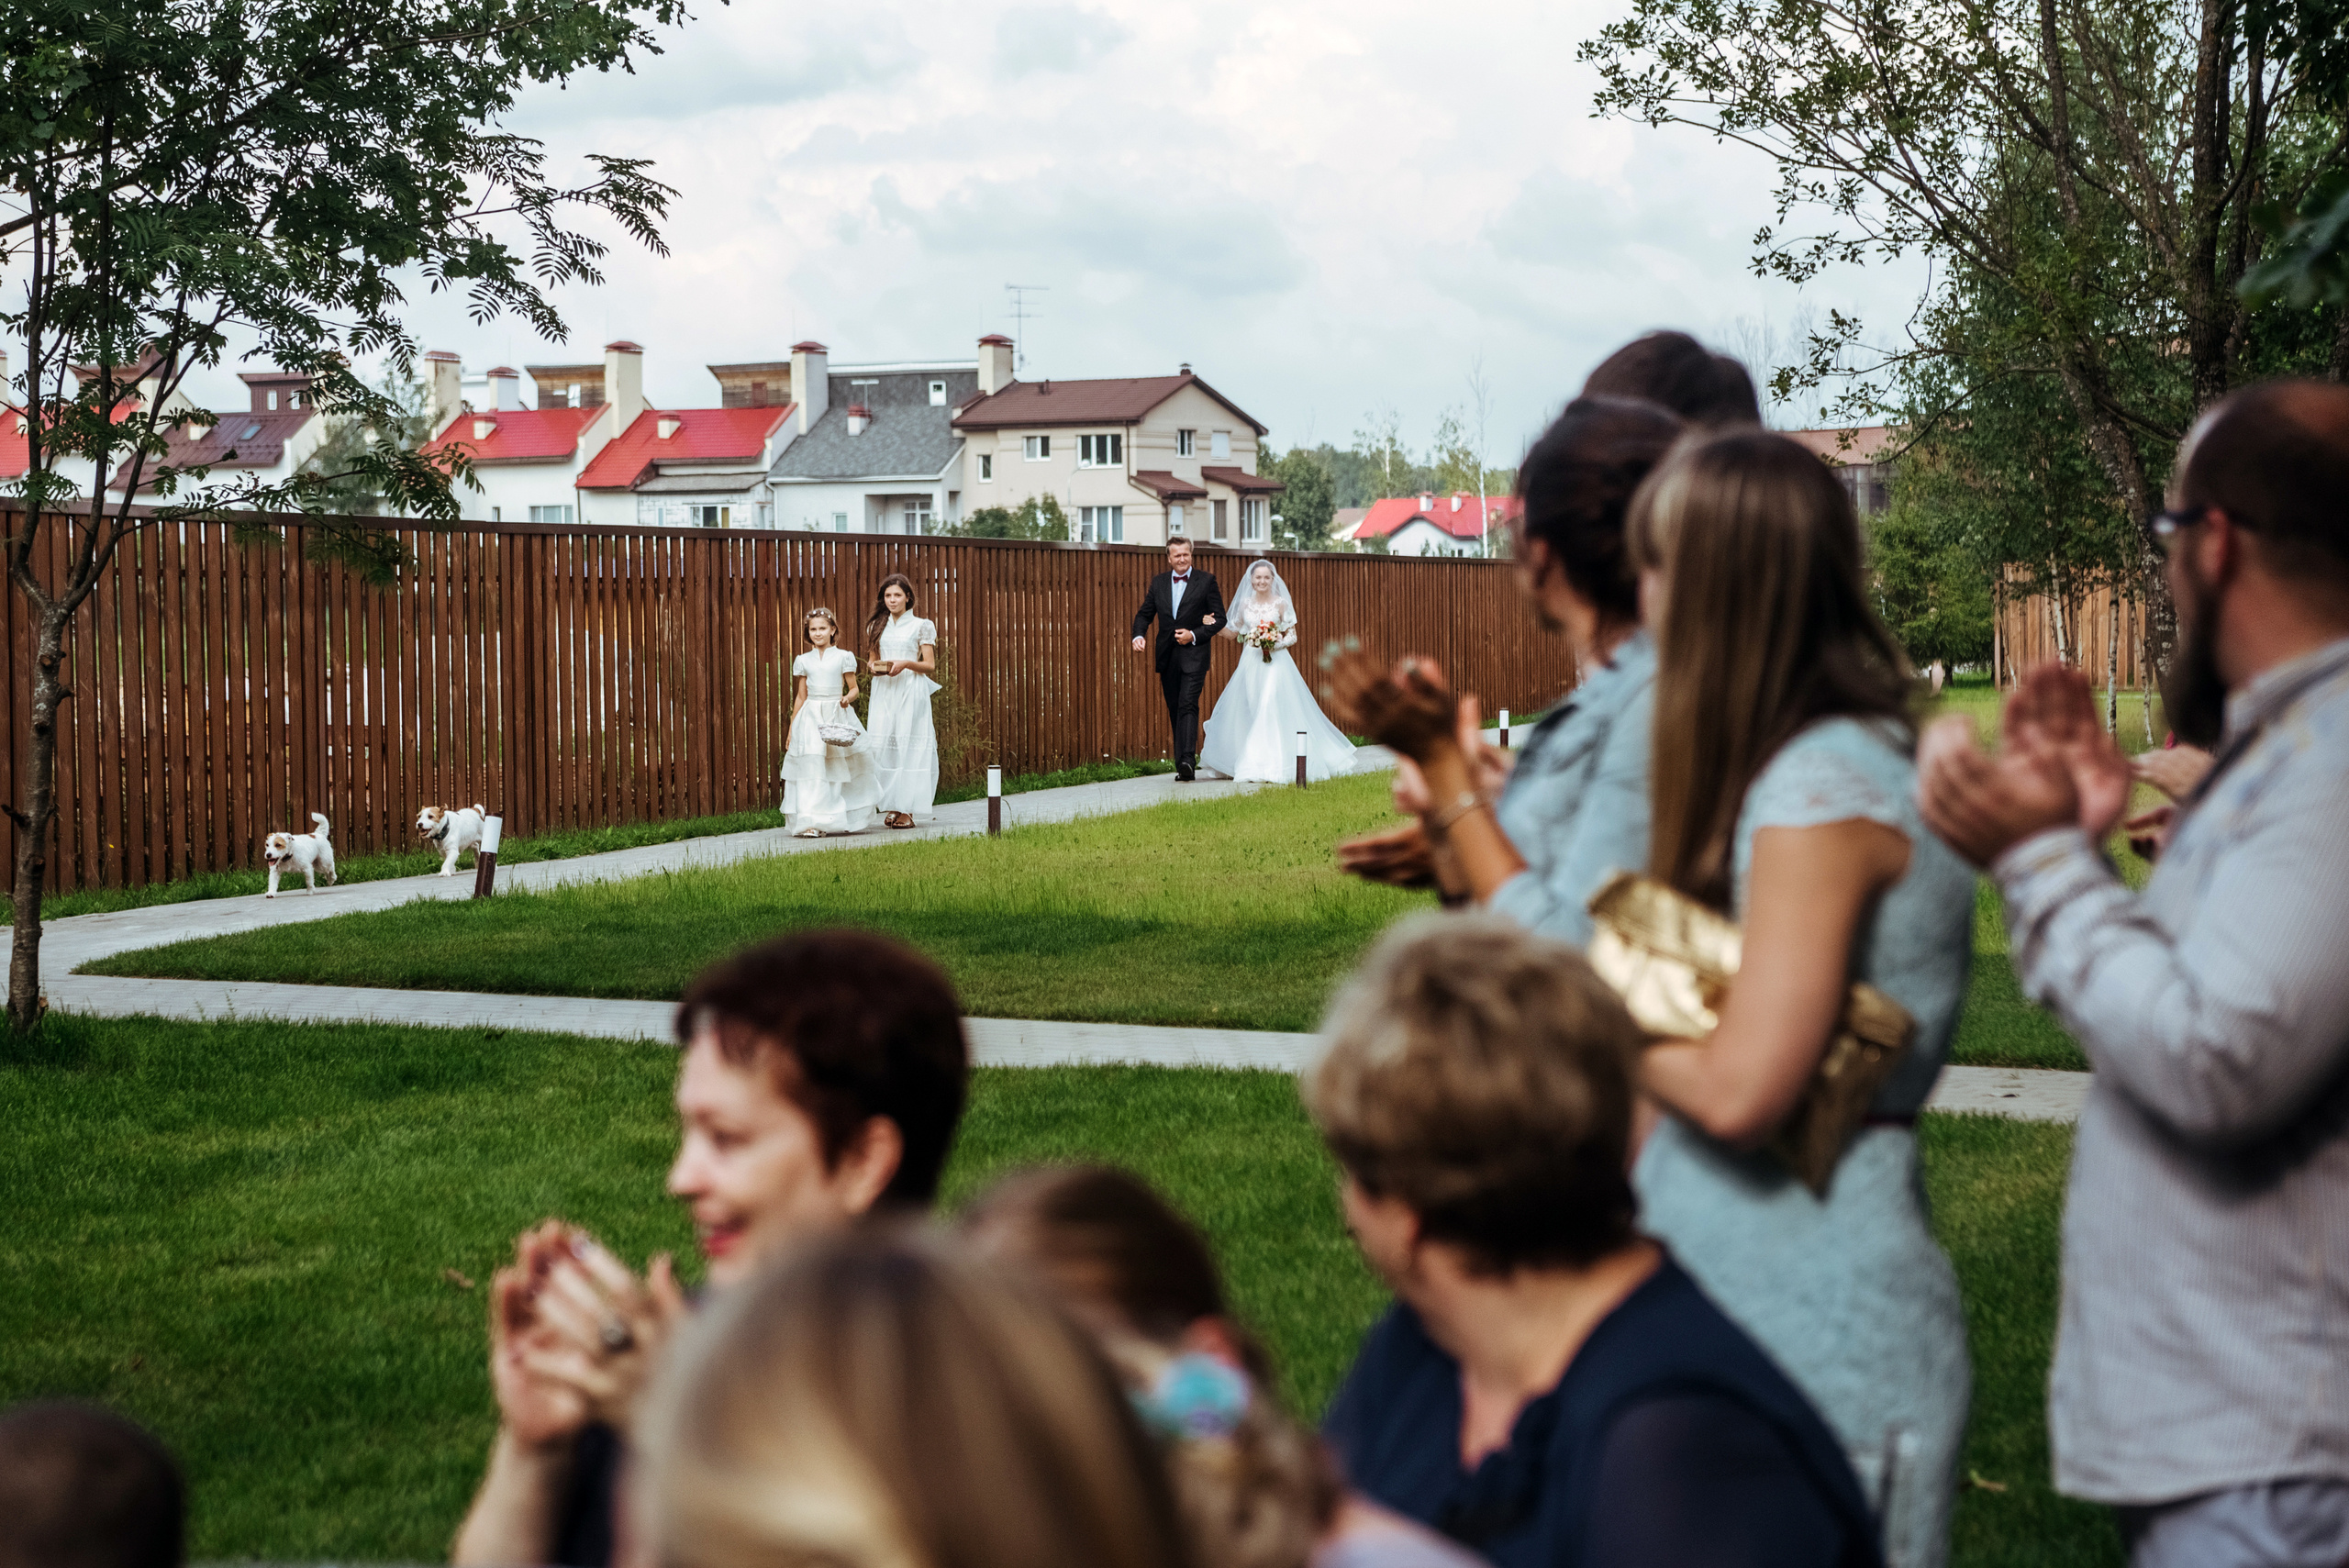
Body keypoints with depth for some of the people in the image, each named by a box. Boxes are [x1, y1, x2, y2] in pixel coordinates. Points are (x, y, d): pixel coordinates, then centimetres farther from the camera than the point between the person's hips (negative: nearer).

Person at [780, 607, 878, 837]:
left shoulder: (843, 657, 3)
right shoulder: (804, 661, 10)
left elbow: (854, 688, 7)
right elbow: (801, 697, 15)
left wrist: (848, 698, -17)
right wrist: (791, 730, 15)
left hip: (838, 716, -1)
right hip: (811, 719, 1)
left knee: (841, 768, 2)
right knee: (811, 768, -10)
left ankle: (846, 818, 16)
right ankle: (812, 823, -13)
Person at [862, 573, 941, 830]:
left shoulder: (921, 626, 3)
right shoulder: (877, 626, 15)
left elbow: (930, 666, 2)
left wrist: (906, 664, -15)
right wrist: (876, 668, -1)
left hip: (911, 691, -4)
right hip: (883, 692, 4)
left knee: (909, 747, -8)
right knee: (881, 746, -6)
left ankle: (907, 809, -7)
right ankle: (890, 806, -1)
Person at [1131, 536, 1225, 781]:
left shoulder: (1206, 581, 1)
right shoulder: (1158, 582, 11)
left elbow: (1220, 619, 0)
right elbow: (1145, 614, 16)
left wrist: (1194, 635, -13)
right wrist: (1138, 635, -5)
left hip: (1193, 655, -4)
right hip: (1167, 657, 4)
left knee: (1188, 705, -18)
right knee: (1175, 711, 7)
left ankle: (1187, 761, -27)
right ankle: (1184, 765, 13)